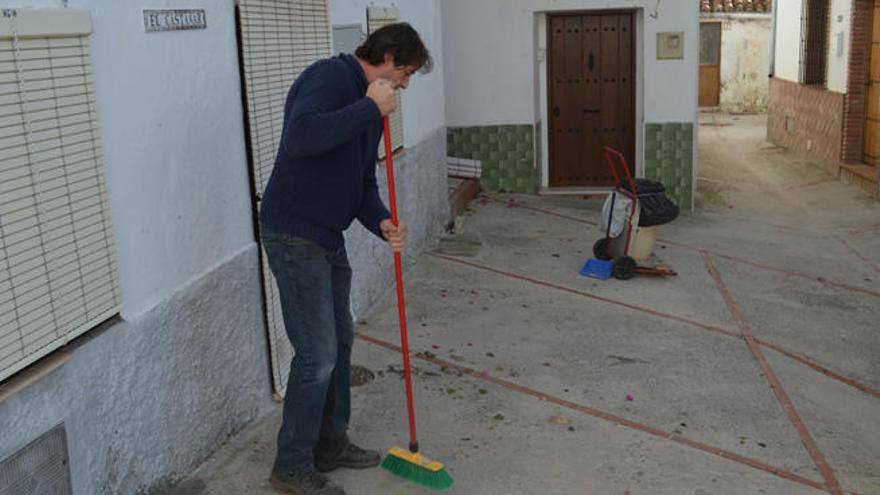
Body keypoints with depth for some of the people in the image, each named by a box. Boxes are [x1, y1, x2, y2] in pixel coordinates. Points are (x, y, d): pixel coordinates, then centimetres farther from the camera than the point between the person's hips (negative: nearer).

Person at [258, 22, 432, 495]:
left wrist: (382, 222, -4)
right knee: (317, 354, -4)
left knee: (340, 340, 17)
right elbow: (301, 136, -35)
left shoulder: (368, 104, 14)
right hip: (294, 237, -10)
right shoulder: (329, 76, -16)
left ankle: (330, 443, 33)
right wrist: (370, 108, -25)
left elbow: (362, 180, 16)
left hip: (328, 237, 10)